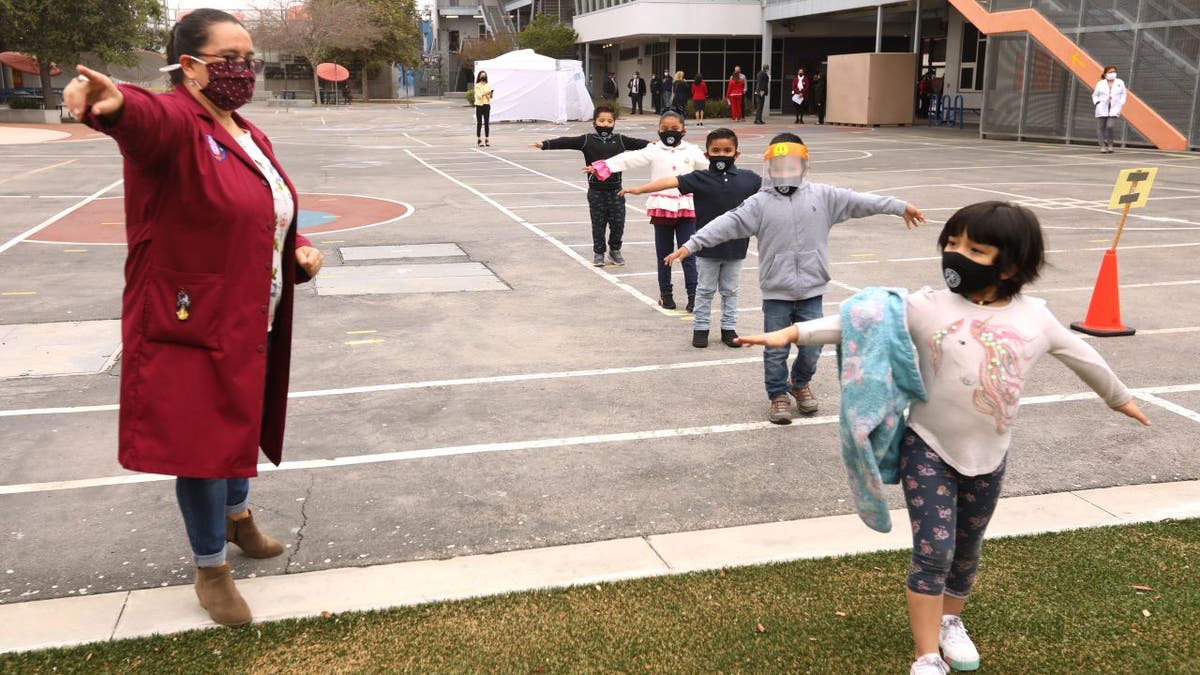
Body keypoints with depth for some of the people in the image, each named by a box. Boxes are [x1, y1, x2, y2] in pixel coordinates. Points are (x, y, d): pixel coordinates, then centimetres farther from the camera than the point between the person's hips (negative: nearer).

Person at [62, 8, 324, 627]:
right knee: (203, 440, 3)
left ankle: (237, 514, 50)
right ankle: (210, 570, 22)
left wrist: (299, 250, 1)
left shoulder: (250, 137, 10)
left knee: (241, 422, 25)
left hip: (252, 321, 8)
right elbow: (146, 119, -42)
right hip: (193, 326, -8)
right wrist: (112, 104, -65)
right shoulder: (173, 124, -16)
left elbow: (272, 217, 21)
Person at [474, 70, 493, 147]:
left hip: (487, 105, 3)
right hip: (479, 105, -3)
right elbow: (479, 95, -12)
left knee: (487, 122, 0)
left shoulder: (488, 85, 11)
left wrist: (491, 94, -16)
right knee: (479, 123, -3)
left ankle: (487, 139, 2)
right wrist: (486, 93, -26)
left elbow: (490, 97, 6)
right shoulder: (477, 86, 1)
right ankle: (479, 139, -1)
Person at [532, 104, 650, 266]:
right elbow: (566, 142, -11)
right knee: (598, 224, 7)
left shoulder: (620, 140, 3)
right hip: (596, 191, -1)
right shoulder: (587, 140, -3)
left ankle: (615, 250, 27)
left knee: (618, 223, 6)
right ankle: (598, 253, 23)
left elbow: (638, 143, 0)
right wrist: (545, 144, -22)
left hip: (615, 190, 1)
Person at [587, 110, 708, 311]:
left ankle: (693, 294, 4)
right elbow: (629, 159, -8)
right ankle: (665, 293, 20)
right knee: (664, 254, 9)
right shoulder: (654, 151, 1)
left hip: (686, 208, 0)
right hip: (662, 208, 0)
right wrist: (602, 166, -17)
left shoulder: (692, 151, 6)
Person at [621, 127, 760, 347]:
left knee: (730, 290, 15)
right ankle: (700, 328, 24)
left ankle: (729, 328, 28)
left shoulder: (748, 178, -2)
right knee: (705, 290, 12)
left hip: (735, 247, 1)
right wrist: (640, 189, -26)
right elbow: (673, 181, -17)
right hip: (707, 247, -1)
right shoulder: (700, 178, -8)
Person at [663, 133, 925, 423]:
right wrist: (690, 245, -19)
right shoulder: (760, 203, -5)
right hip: (775, 293, -2)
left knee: (811, 349, 10)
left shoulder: (823, 196, 2)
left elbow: (859, 201, 4)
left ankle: (800, 383, 39)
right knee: (776, 351, 6)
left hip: (811, 291, 2)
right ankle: (779, 395, 27)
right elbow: (726, 224, -11)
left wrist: (901, 207, 4)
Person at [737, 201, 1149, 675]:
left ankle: (950, 620, 45)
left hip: (989, 457, 3)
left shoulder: (1034, 317, -5)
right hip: (928, 449, -3)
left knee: (967, 550, 18)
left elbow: (1083, 356, 12)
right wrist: (793, 332, -33)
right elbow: (861, 321, -21)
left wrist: (1119, 398, 28)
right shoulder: (928, 307, -14)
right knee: (934, 549, -10)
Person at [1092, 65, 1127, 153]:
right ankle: (1102, 146, 9)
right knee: (1100, 128, -1)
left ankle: (1109, 144, 0)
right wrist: (1097, 103, -1)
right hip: (1102, 110, 1)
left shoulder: (1120, 82, 8)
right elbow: (1095, 95, 16)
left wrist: (1121, 103, 5)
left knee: (1110, 126, -18)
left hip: (1114, 110, -1)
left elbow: (1123, 93, 18)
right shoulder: (1100, 84, 6)